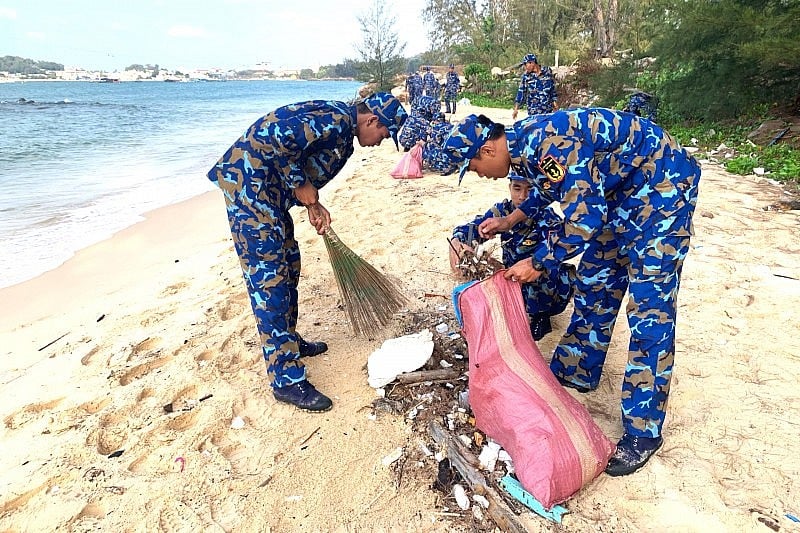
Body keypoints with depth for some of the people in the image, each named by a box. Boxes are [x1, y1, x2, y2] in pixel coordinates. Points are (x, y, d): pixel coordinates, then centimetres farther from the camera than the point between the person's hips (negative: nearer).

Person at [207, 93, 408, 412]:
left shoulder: (341, 132, 16)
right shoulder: (338, 120, -16)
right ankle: (287, 380, -3)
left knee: (288, 265, 17)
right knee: (268, 279, -9)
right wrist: (301, 186, -15)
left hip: (267, 189, 11)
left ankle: (288, 341, 34)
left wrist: (312, 205, 5)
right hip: (248, 184, -11)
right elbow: (279, 138, -27)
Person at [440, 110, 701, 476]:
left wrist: (538, 263, -16)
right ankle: (576, 371, 31)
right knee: (594, 281, 14)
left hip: (662, 185, -10)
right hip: (623, 187, 10)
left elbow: (585, 219, -28)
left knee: (649, 307, -9)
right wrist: (509, 221, 15)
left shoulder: (547, 144, -29)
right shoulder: (525, 141, 0)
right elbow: (550, 186, 19)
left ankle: (643, 431, 2)